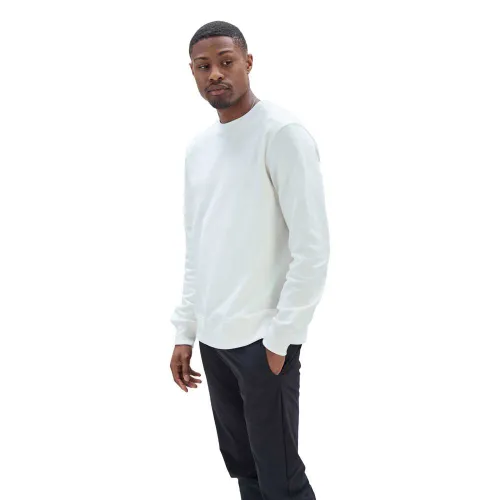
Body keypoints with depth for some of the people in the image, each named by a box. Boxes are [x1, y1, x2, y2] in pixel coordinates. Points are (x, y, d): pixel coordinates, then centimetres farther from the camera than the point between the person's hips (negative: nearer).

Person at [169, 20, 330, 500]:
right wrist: (185, 330, 12)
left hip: (262, 338, -7)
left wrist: (280, 338, -15)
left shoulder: (282, 132, -11)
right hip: (213, 336, 7)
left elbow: (312, 247, -14)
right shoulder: (197, 146, 12)